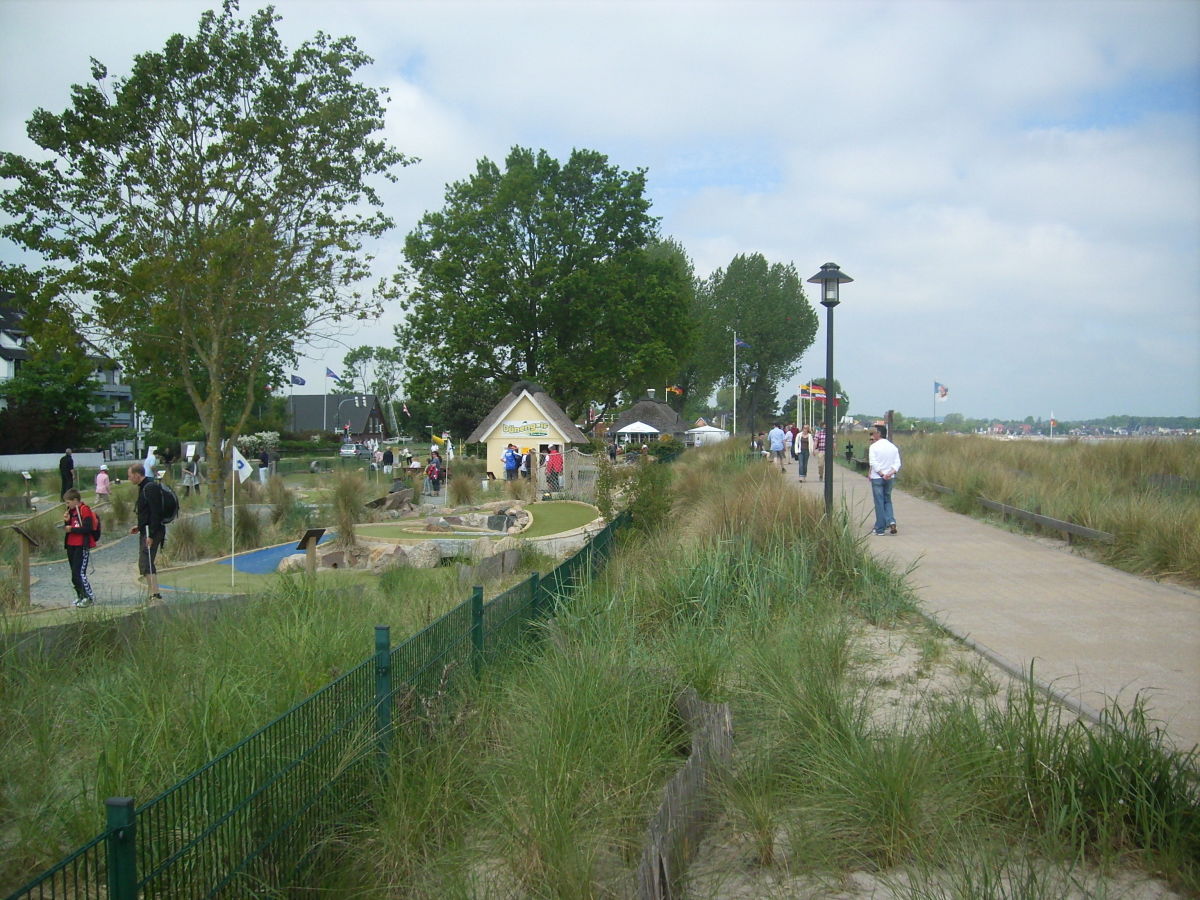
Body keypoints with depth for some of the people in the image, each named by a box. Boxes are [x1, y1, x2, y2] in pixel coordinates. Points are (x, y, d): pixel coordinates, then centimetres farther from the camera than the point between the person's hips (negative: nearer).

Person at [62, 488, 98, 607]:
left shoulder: (84, 510, -12)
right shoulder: (72, 511, 15)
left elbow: (87, 528, -20)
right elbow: (70, 528, 17)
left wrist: (71, 529, -16)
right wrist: (66, 521, -1)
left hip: (82, 546, -9)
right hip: (71, 546, 9)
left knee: (79, 573, -12)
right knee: (74, 574, 12)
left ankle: (90, 597, -4)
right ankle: (80, 596, 23)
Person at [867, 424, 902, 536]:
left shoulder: (874, 447, -8)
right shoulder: (893, 447, 8)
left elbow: (874, 463, -16)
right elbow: (897, 463, 0)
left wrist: (882, 474, -12)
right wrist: (890, 473, -10)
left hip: (877, 478, -4)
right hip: (890, 479, 5)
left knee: (879, 502, 1)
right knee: (887, 500, 18)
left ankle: (880, 529, 5)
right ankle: (891, 521, -3)